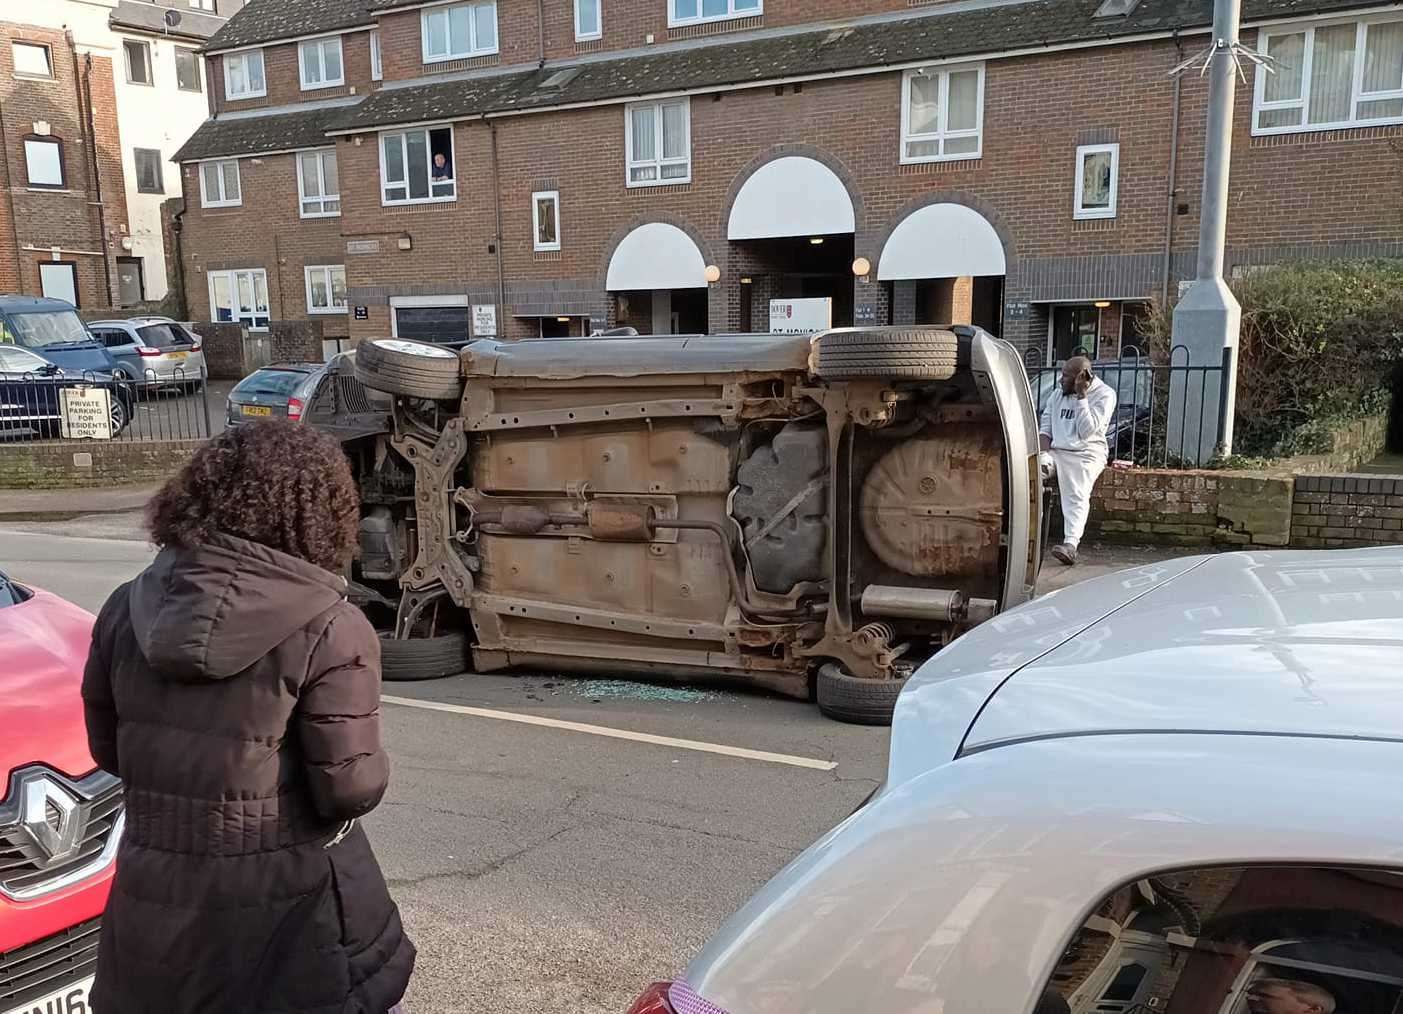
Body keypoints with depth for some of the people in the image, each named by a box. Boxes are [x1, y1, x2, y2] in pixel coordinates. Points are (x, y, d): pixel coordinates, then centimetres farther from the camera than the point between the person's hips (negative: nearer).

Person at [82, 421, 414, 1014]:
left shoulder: (129, 609, -3)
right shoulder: (329, 630, -19)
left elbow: (107, 750, 8)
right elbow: (351, 789, -17)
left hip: (153, 899, 5)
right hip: (285, 906, -4)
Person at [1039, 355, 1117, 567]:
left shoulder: (1104, 394, -4)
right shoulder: (1058, 393, 16)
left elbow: (1087, 431, -15)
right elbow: (1045, 426, 12)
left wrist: (1081, 395, -15)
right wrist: (1045, 452, -6)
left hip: (1086, 454, -6)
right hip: (1055, 450, 6)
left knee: (1077, 496, -28)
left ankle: (1071, 544, -46)